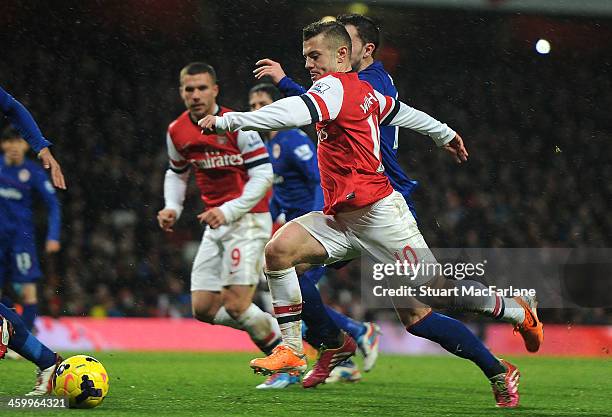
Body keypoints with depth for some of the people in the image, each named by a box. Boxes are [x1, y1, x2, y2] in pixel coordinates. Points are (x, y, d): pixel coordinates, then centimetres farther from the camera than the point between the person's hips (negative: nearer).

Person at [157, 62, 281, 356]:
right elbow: (177, 174, 23)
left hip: (247, 220, -7)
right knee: (203, 309, 1)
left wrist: (228, 211, -24)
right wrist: (172, 208, 5)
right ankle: (270, 330, 21)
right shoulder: (177, 132, 5)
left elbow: (263, 175, -15)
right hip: (215, 225, 7)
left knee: (235, 306, -17)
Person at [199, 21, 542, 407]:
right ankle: (291, 349, -6)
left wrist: (227, 121, -34)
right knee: (279, 248, -10)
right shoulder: (363, 90, 12)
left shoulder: (336, 86, -15)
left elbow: (293, 113, -32)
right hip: (341, 219, 9)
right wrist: (444, 134, 45)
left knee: (438, 291, -3)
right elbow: (401, 111, 28)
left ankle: (518, 311, 20)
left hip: (376, 213, -9)